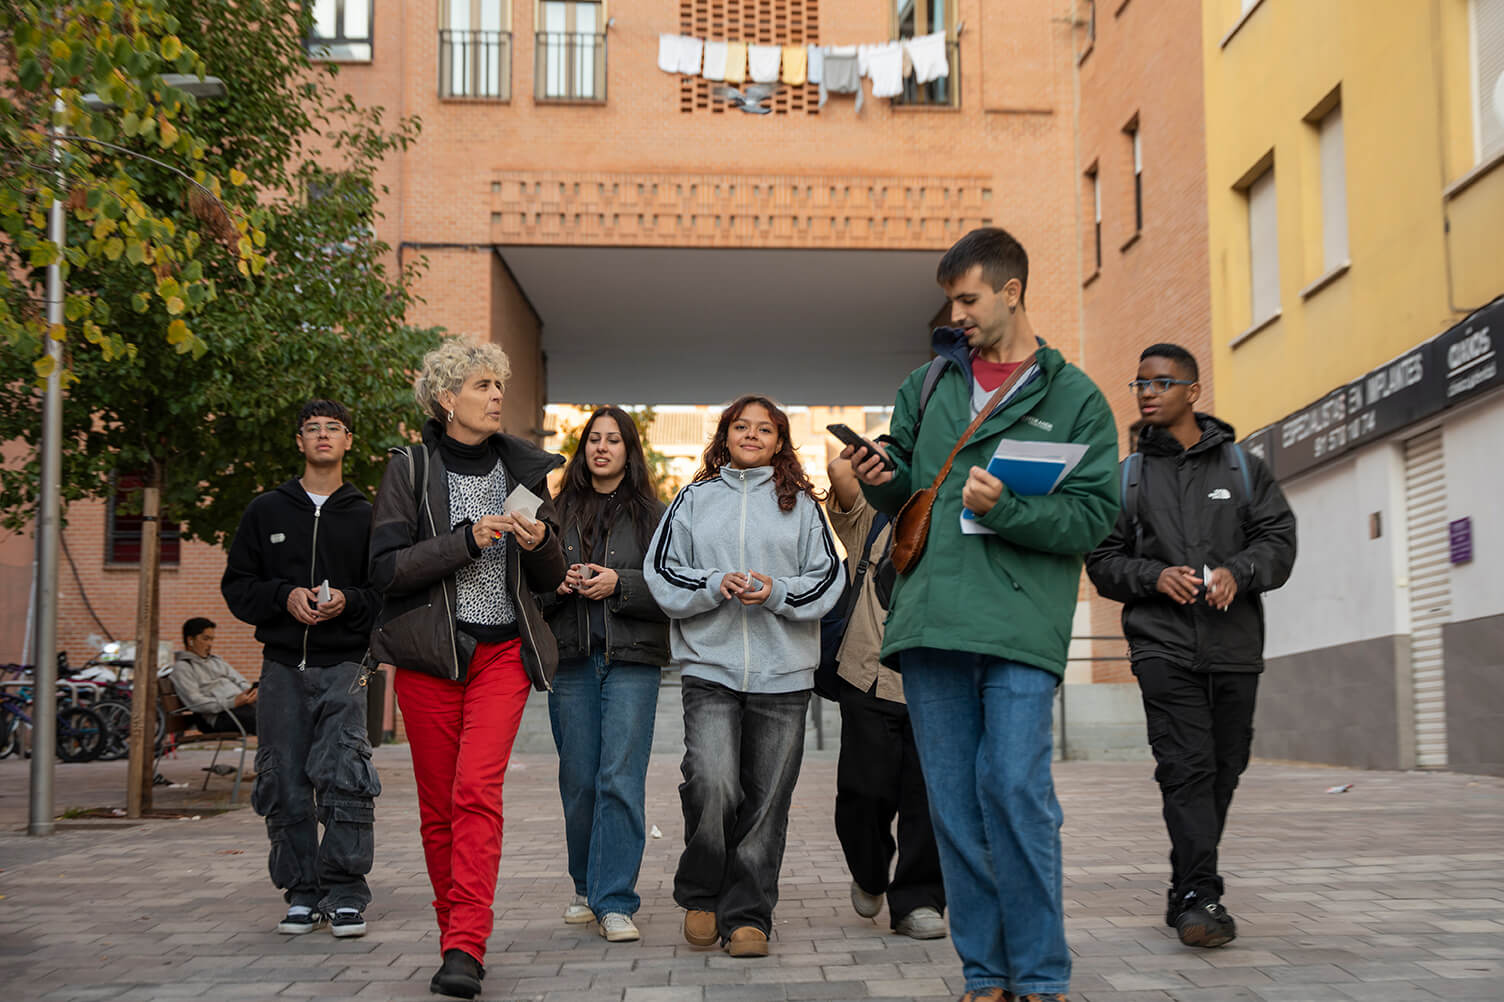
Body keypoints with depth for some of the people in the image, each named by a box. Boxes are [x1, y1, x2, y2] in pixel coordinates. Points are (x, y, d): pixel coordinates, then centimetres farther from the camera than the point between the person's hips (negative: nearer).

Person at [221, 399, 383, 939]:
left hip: (343, 666, -2)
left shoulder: (366, 517, 8)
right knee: (285, 786, 3)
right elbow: (237, 585, 10)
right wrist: (284, 596, -7)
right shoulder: (266, 511, 12)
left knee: (344, 778, -13)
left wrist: (348, 602, -12)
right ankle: (301, 893, 14)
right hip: (283, 667, 2)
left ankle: (345, 893, -3)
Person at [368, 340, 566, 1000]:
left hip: (504, 649, 0)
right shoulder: (410, 468, 3)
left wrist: (539, 543, -8)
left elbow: (550, 579, 14)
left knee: (478, 787, -16)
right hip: (429, 652, 0)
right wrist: (468, 539, -15)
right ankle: (455, 931, 19)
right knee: (438, 803, 4)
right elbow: (386, 566, -6)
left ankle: (465, 948, -18)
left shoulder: (523, 469, 11)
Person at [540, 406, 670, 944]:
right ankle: (587, 889, 24)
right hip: (571, 659, 3)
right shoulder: (558, 512, 13)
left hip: (632, 661, -3)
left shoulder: (652, 514, 6)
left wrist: (619, 584, -13)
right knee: (578, 781, 7)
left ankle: (615, 903, -7)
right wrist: (559, 583, -5)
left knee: (621, 779, -10)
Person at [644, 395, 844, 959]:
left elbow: (828, 579, 7)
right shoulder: (695, 499, 12)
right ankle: (699, 896, 6)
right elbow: (662, 573, 7)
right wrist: (716, 586, -10)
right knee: (712, 784, -17)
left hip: (783, 674, 1)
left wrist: (777, 591, -11)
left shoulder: (800, 504, 11)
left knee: (766, 800, 2)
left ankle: (747, 916, 13)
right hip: (709, 666, -1)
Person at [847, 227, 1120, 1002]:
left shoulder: (1074, 397, 7)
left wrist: (1008, 509, -15)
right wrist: (880, 480, 1)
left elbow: (1093, 517, -1)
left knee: (1015, 787, -12)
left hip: (1021, 624, -4)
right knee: (952, 801, 5)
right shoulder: (927, 384, 18)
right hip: (930, 619, 4)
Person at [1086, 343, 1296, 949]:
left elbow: (1278, 539, 5)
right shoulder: (1127, 476, 12)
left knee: (1224, 768, 5)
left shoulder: (1242, 467, 13)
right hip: (1163, 643, -2)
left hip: (1235, 644, 2)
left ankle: (1188, 891, 19)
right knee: (1186, 765, -15)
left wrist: (1237, 571, -15)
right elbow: (1103, 560, 8)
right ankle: (1200, 897, -16)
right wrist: (1155, 576, -11)